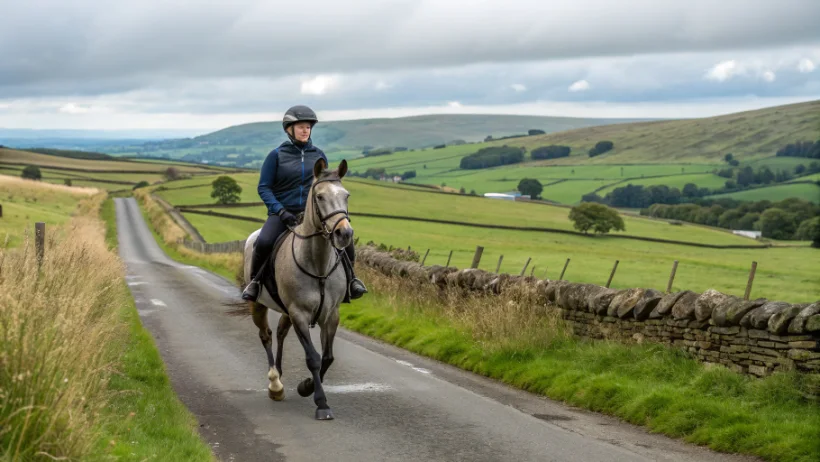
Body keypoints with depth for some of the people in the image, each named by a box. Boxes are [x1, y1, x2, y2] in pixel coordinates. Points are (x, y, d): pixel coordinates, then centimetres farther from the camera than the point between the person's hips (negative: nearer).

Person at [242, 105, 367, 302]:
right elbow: (263, 188, -3)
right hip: (282, 213, -3)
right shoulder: (277, 156, -1)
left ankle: (350, 279, 9)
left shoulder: (318, 155, 9)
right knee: (263, 242, -32)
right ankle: (254, 281, -5)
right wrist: (280, 211, -16)